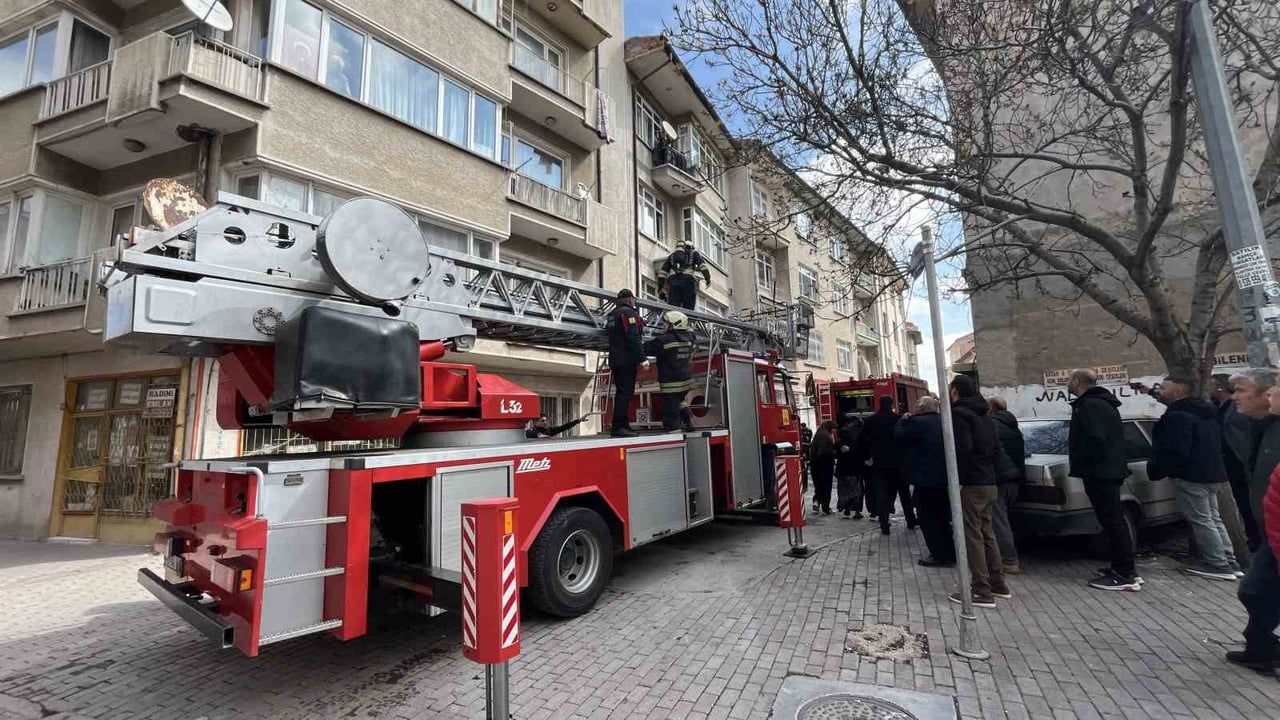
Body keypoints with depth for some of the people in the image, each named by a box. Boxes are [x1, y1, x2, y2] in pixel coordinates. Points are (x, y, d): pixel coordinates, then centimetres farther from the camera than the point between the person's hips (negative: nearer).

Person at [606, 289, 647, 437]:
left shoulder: (612, 314, 18)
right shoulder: (629, 313, -10)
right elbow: (633, 338, -19)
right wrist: (642, 358, -20)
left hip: (615, 359, 9)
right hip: (627, 360, -9)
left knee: (621, 392, 12)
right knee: (626, 393, -10)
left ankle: (624, 426, 17)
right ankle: (618, 427, -13)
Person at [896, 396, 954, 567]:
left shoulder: (916, 422, -17)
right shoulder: (942, 422, 8)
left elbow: (898, 435, -8)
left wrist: (904, 419, 5)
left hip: (926, 479, -8)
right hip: (944, 477, 8)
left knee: (927, 519, 0)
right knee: (942, 517, 18)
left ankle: (940, 555, 1)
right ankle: (950, 553, 24)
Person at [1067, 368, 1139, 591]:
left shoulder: (1089, 405, -17)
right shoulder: (1102, 403, 18)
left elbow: (1095, 439, -27)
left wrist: (1079, 462, -13)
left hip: (1099, 472, -11)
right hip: (1108, 470, 11)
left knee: (1112, 521, -6)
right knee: (1113, 520, 16)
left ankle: (1125, 575, -1)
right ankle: (1123, 568, 24)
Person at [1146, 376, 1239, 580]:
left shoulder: (1177, 416, -21)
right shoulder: (1205, 412, 14)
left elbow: (1175, 451, -25)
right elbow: (1218, 444, 24)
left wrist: (1156, 470, -15)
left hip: (1190, 474, -11)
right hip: (1210, 472, 11)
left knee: (1201, 520, -2)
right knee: (1213, 518, 18)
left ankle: (1218, 564, 3)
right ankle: (1228, 561, 24)